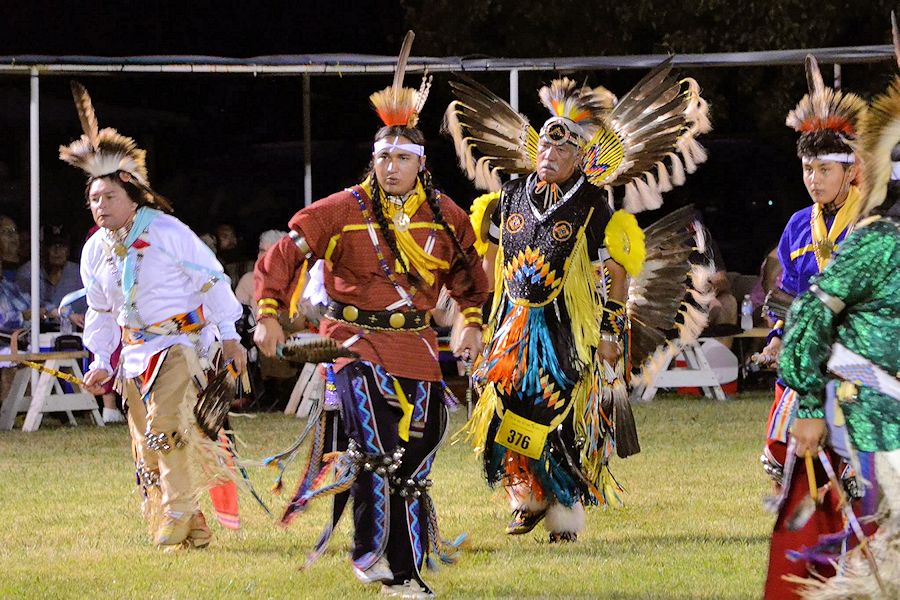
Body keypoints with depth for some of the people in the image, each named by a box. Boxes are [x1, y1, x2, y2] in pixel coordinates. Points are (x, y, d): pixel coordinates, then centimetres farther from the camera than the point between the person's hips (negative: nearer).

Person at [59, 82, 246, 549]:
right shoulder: (95, 250, 7)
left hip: (181, 341, -7)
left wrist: (229, 337, -5)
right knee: (146, 447, 4)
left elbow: (212, 279, -5)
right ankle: (194, 529, 13)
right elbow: (100, 312, 19)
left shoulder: (166, 231, -11)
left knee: (165, 423, -25)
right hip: (134, 349, 7)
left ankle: (178, 514, -16)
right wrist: (101, 362, 11)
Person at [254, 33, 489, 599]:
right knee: (372, 440, -27)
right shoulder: (345, 210, -7)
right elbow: (285, 253, -4)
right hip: (357, 337, -4)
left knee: (414, 456, 4)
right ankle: (370, 550, -23)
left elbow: (468, 269, 24)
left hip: (417, 345, 4)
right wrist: (270, 314, -11)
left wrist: (473, 324, 18)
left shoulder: (445, 217, 5)